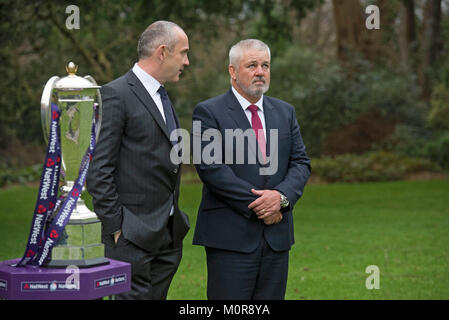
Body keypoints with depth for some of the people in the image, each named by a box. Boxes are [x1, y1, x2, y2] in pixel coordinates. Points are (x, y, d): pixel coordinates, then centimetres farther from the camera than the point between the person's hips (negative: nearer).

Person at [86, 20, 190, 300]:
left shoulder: (163, 98, 19)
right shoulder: (116, 95, -10)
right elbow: (98, 169, -13)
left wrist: (177, 221, 18)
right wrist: (116, 226, -15)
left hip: (170, 234, 8)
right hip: (132, 235, -8)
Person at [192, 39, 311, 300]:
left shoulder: (285, 112, 15)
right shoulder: (209, 112, -3)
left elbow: (301, 163, 9)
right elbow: (210, 167, -13)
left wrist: (282, 196, -12)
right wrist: (256, 203, -15)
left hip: (277, 238, 5)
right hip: (230, 237, -5)